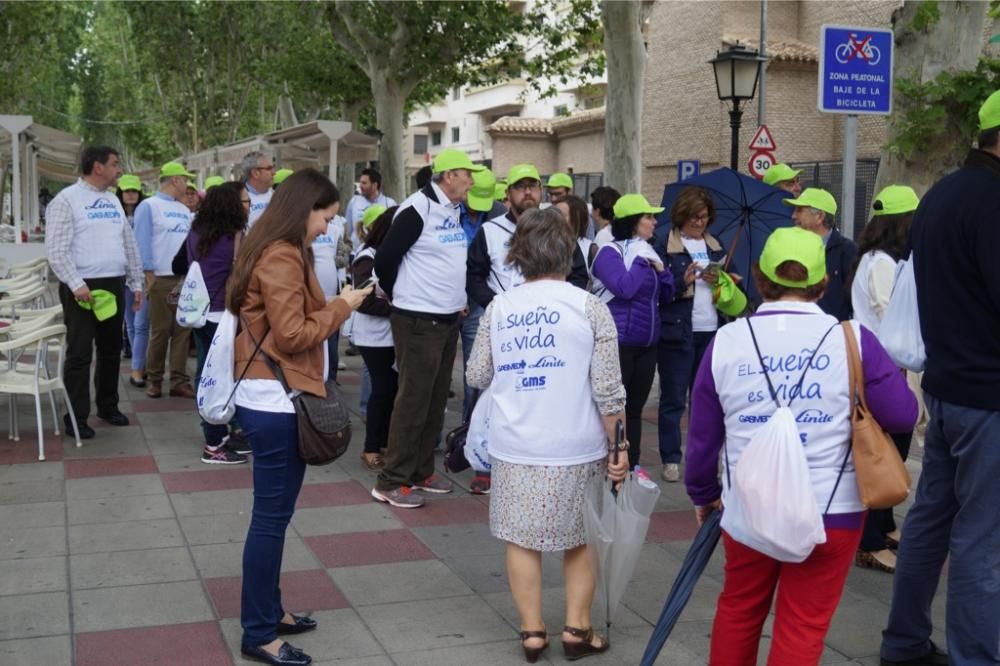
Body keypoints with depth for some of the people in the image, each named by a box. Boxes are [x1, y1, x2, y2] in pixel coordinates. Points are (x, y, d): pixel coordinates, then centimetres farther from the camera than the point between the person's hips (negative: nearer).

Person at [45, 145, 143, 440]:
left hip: (114, 285, 7)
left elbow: (129, 244, 17)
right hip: (82, 287, -7)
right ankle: (76, 417, 4)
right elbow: (56, 249, -14)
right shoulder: (67, 200, -8)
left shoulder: (114, 202, 14)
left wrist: (136, 283, 14)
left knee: (111, 349, 15)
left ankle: (108, 406, 28)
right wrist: (76, 284, -22)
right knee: (80, 353, -3)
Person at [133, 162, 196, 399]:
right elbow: (142, 242, -8)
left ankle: (179, 380, 6)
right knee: (160, 331, -1)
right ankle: (154, 379, 10)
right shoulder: (149, 206, -3)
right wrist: (149, 275, -12)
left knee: (182, 330, 3)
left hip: (185, 277, 6)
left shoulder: (184, 210, 16)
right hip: (161, 278, -6)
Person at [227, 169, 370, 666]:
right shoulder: (282, 259, -17)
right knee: (271, 516, -2)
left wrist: (333, 306, 7)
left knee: (274, 513, 17)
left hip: (269, 397, 11)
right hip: (276, 401, -11)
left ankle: (267, 612, 28)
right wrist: (341, 307, -11)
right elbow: (292, 335, -20)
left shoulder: (272, 252, 15)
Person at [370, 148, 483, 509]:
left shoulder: (454, 210, 10)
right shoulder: (418, 209, -16)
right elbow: (384, 259, -14)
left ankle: (421, 471, 24)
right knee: (413, 399, -5)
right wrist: (400, 297, 0)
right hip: (418, 321, -8)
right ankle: (391, 481, 3)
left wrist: (460, 298, 13)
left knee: (436, 399, 13)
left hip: (448, 319, 8)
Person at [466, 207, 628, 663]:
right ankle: (576, 629, 19)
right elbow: (607, 388, -8)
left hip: (514, 447, 2)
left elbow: (476, 377, 7)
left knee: (522, 539, 12)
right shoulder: (589, 307, -6)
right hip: (575, 447, -1)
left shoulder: (498, 308, 2)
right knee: (581, 538, 15)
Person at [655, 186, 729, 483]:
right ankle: (671, 460, 7)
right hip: (677, 331, -5)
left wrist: (720, 280, -4)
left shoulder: (716, 246, 14)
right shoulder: (665, 246, -3)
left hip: (711, 331, 5)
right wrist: (682, 282, -23)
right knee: (673, 398, 1)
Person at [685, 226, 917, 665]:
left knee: (738, 608, 21)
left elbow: (702, 434, 5)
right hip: (831, 509, -2)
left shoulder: (726, 341, -2)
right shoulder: (852, 339, -10)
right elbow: (903, 416, -6)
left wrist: (703, 493, 21)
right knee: (802, 626, 8)